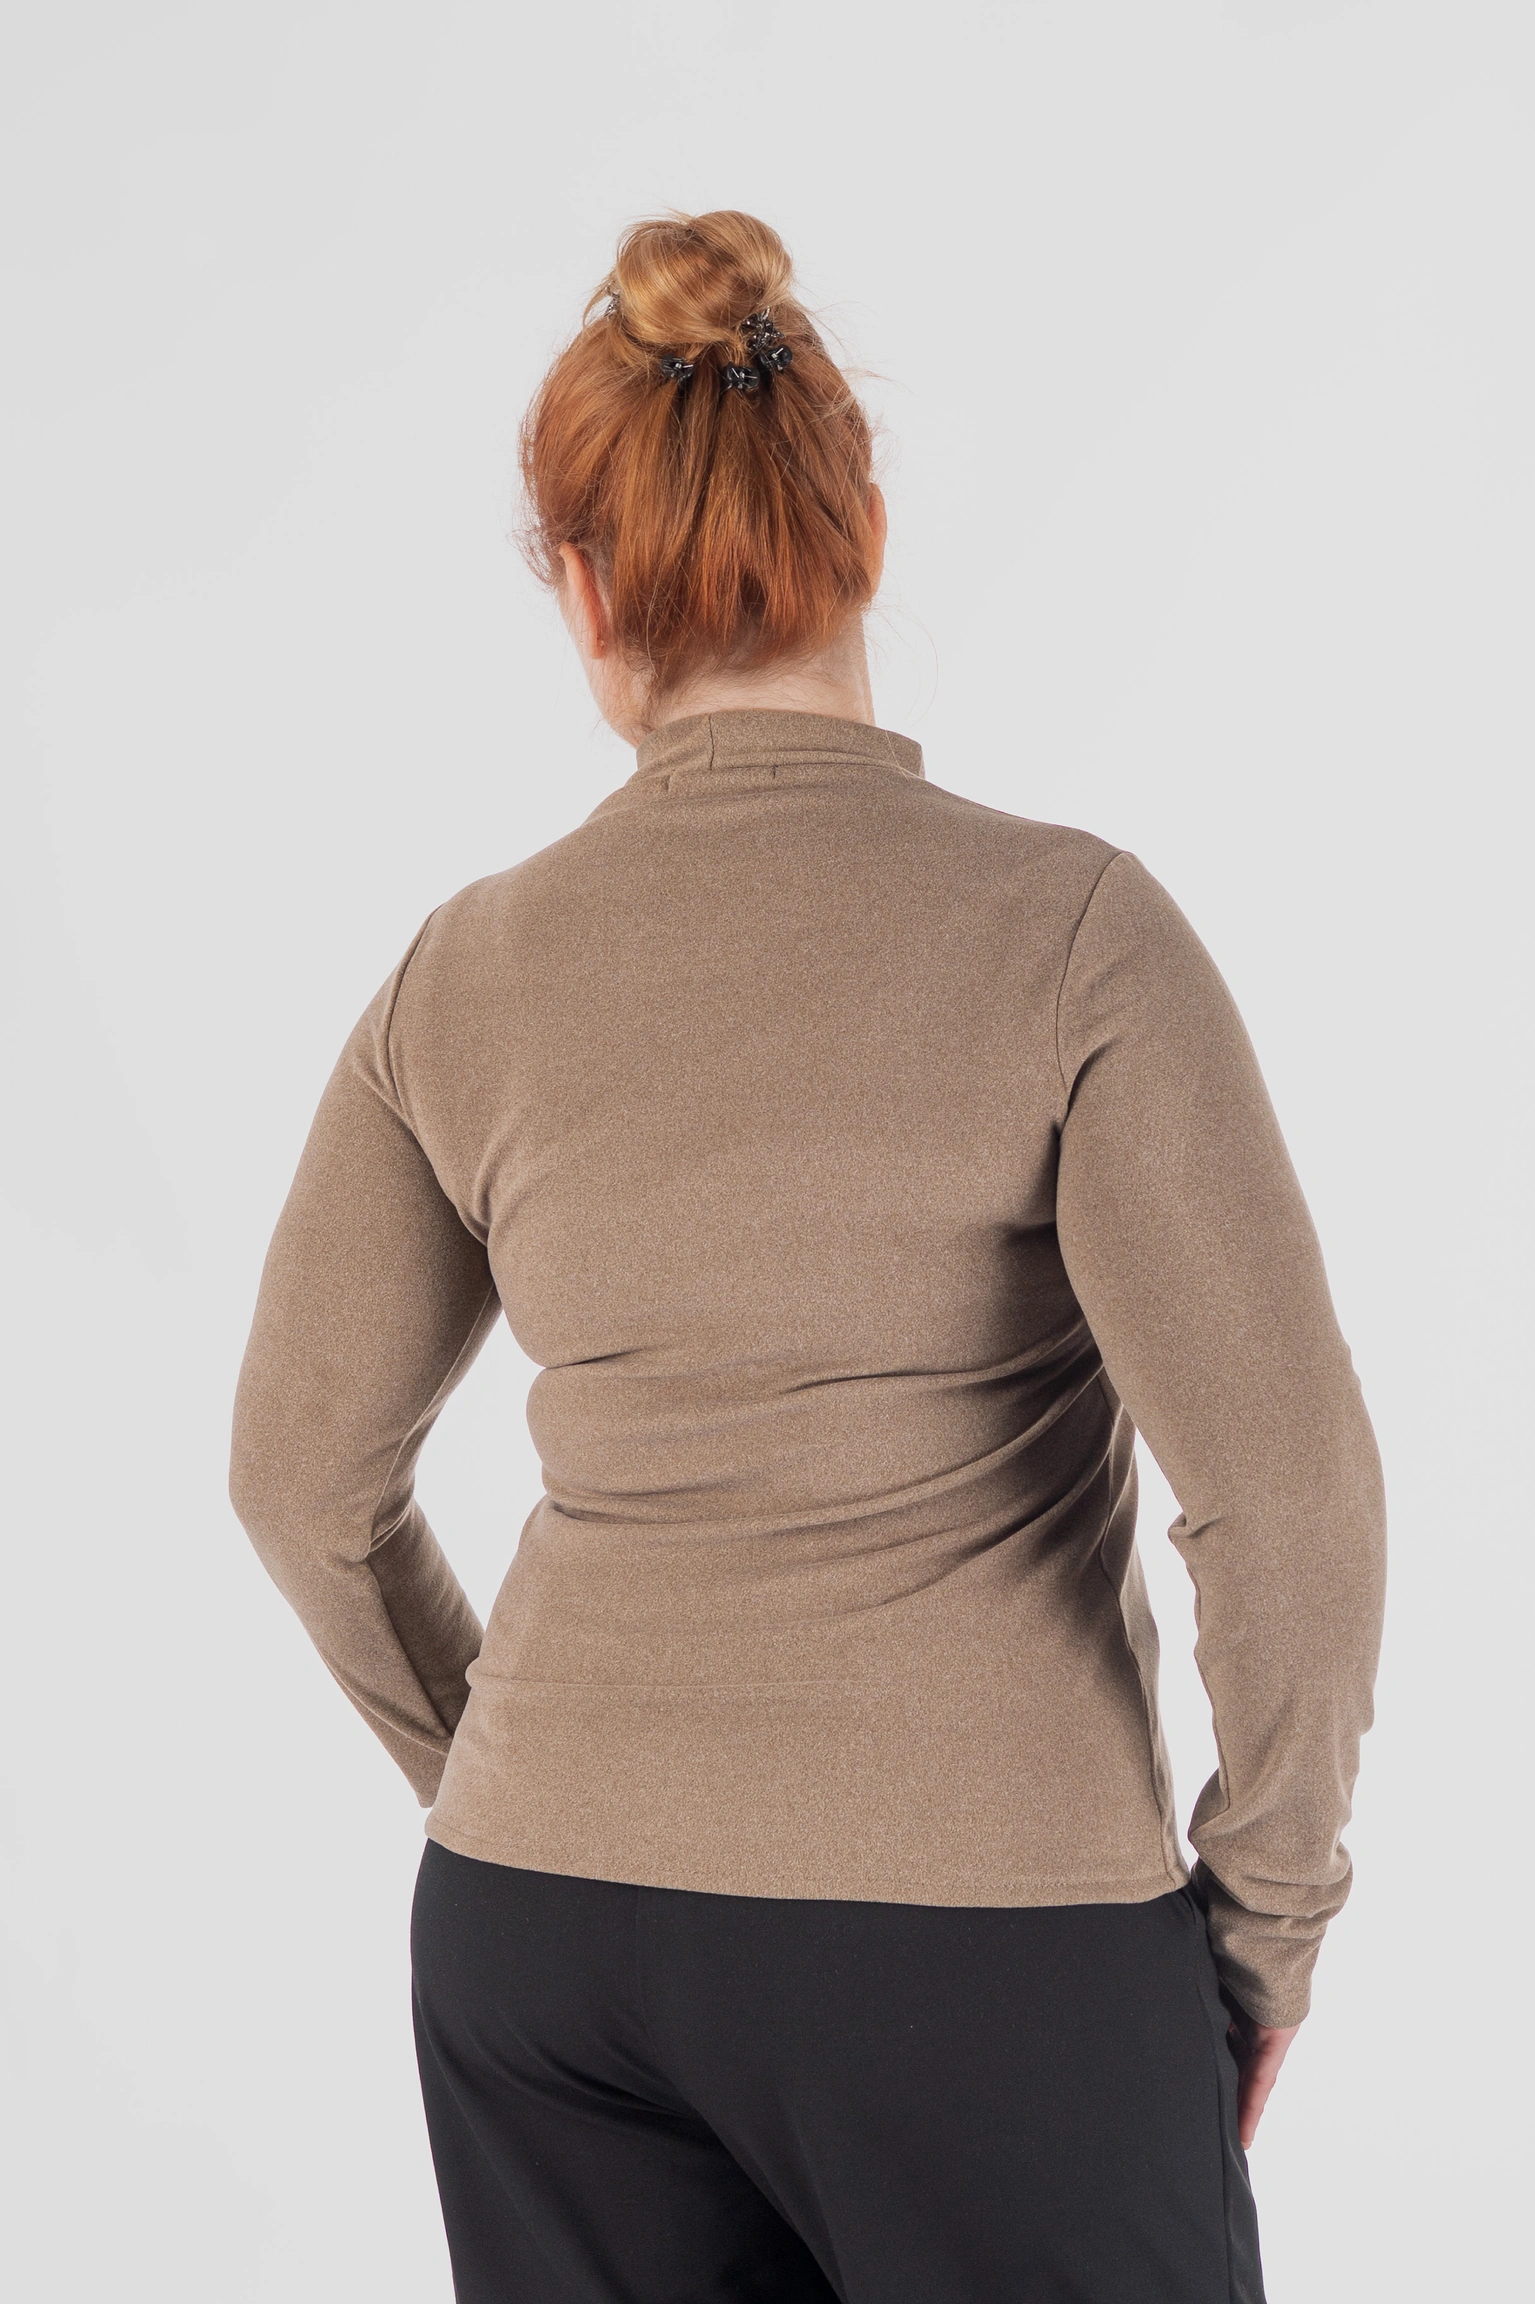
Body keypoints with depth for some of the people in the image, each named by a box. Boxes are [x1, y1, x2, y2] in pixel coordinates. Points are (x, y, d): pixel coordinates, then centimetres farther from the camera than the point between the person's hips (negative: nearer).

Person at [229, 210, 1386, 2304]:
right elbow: (1286, 1482, -19)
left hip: (549, 1947, 4)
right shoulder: (1068, 930, -15)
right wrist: (1268, 1912, -4)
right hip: (984, 1952, -4)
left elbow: (307, 1475, 8)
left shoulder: (466, 981, -3)